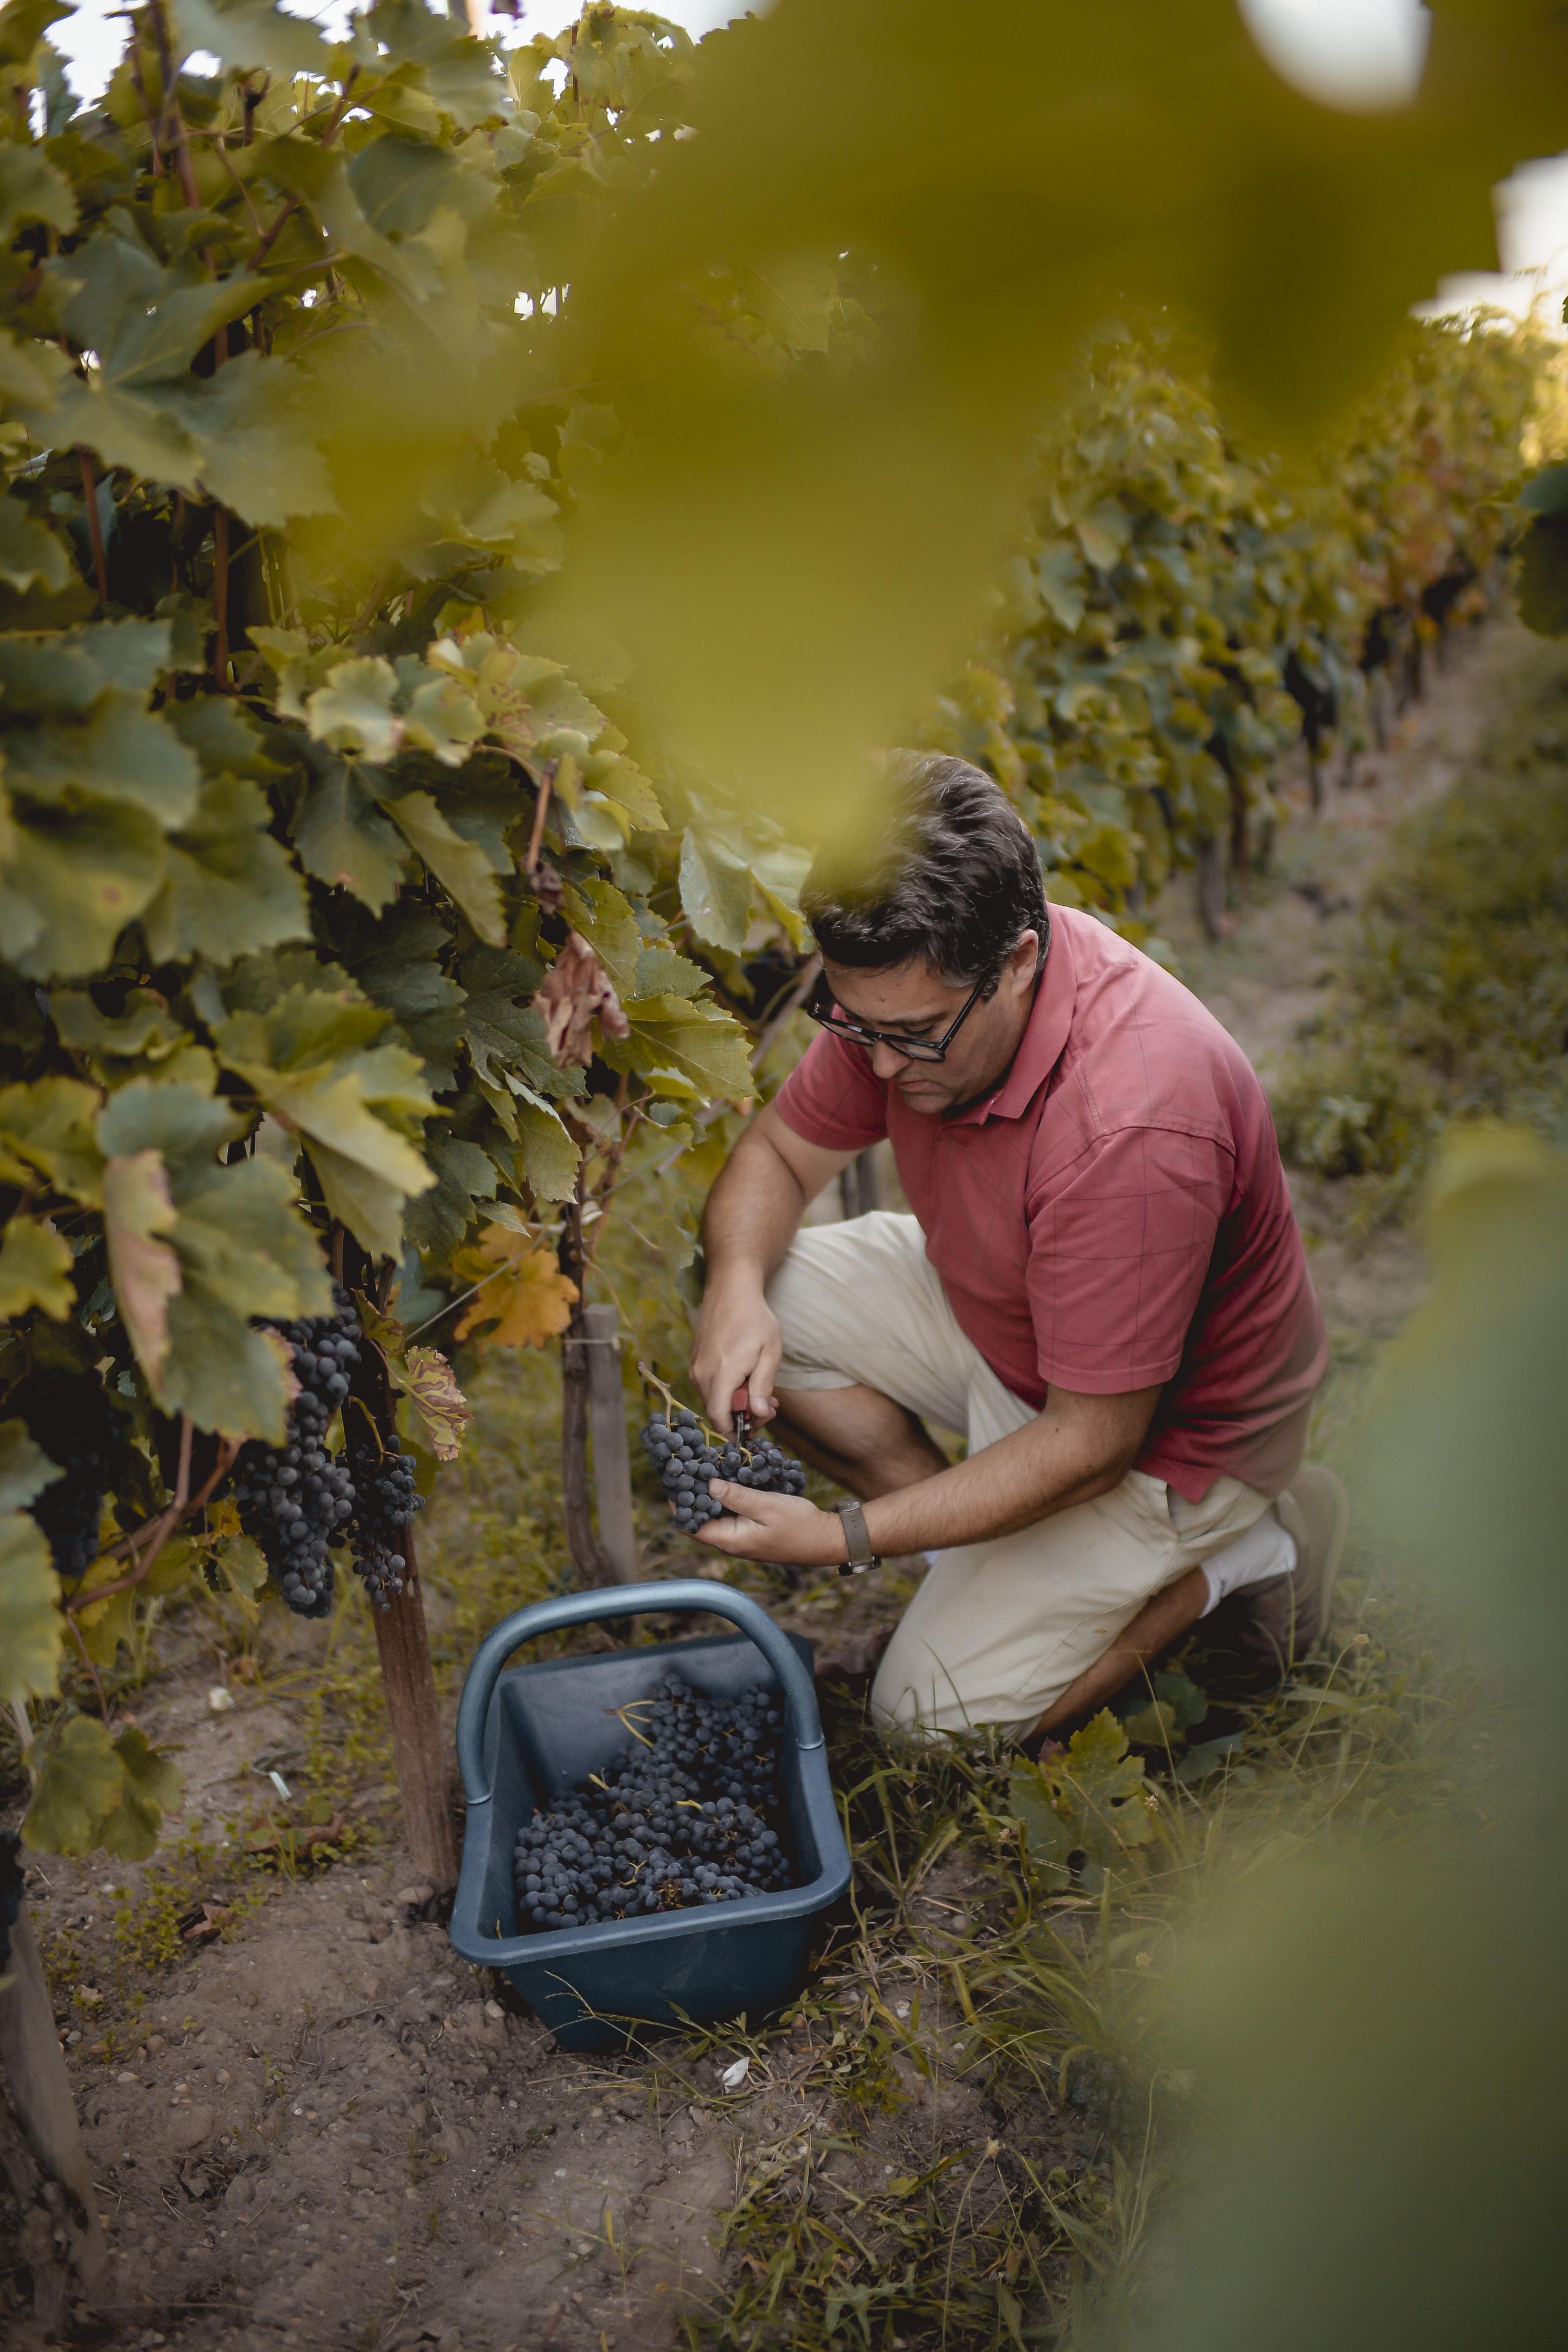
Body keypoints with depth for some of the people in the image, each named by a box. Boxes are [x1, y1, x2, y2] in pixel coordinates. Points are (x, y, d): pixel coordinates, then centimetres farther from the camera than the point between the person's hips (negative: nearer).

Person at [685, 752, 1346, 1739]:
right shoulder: (918, 984, -17)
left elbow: (1091, 1445, -31)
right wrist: (738, 1283, -24)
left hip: (1161, 1429, -7)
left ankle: (1232, 1555, 4)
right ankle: (982, 1545, 0)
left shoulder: (1132, 1130, -40)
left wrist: (845, 1537, -30)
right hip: (994, 1317, 8)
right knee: (767, 1300, -10)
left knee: (937, 1715, -9)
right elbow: (779, 1149, -2)